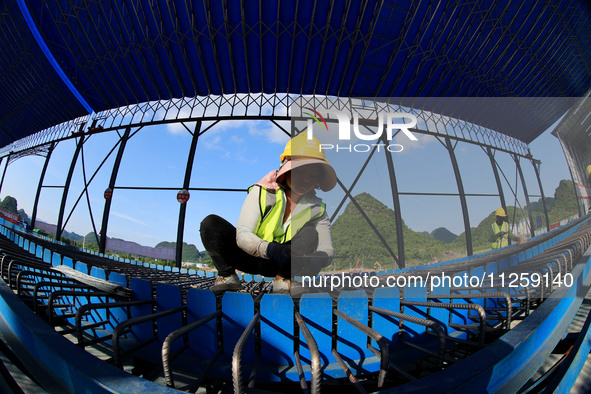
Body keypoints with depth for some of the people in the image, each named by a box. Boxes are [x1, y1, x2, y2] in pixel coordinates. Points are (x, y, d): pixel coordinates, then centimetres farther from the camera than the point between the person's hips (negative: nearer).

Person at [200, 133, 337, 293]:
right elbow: (242, 235, -24)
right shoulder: (261, 192, -16)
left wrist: (313, 260, -41)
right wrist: (271, 249, -43)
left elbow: (327, 250, -17)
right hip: (251, 257, 0)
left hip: (280, 264, 1)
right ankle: (227, 276, -14)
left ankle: (284, 279, -21)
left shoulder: (317, 209, -10)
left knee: (310, 234, -25)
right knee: (211, 223, -20)